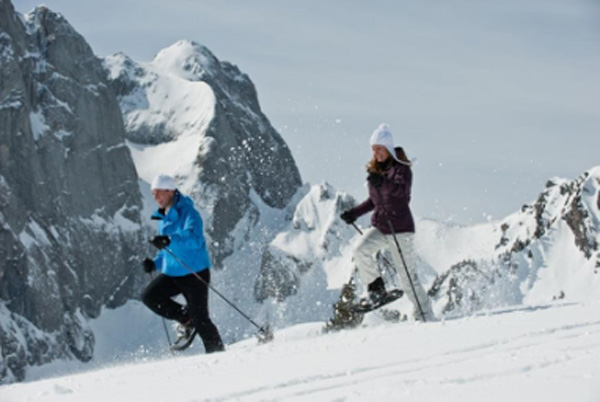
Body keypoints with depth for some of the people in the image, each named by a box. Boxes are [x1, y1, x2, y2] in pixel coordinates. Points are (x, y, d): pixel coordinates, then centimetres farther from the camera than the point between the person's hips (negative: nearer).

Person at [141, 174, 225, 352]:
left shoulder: (188, 213, -14)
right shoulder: (163, 219, 11)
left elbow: (195, 239, -33)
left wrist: (169, 240, -48)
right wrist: (155, 263, 6)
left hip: (195, 274, -7)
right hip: (172, 273, 7)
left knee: (200, 319, -7)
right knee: (149, 296, -12)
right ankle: (185, 319, 4)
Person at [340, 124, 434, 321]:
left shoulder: (401, 168, -9)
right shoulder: (375, 170, 12)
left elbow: (401, 190, -30)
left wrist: (382, 182, -47)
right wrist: (355, 213, 15)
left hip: (400, 228, -6)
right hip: (379, 226, 6)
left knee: (407, 275, -5)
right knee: (361, 250, -23)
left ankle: (425, 316, 5)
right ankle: (376, 288, -6)